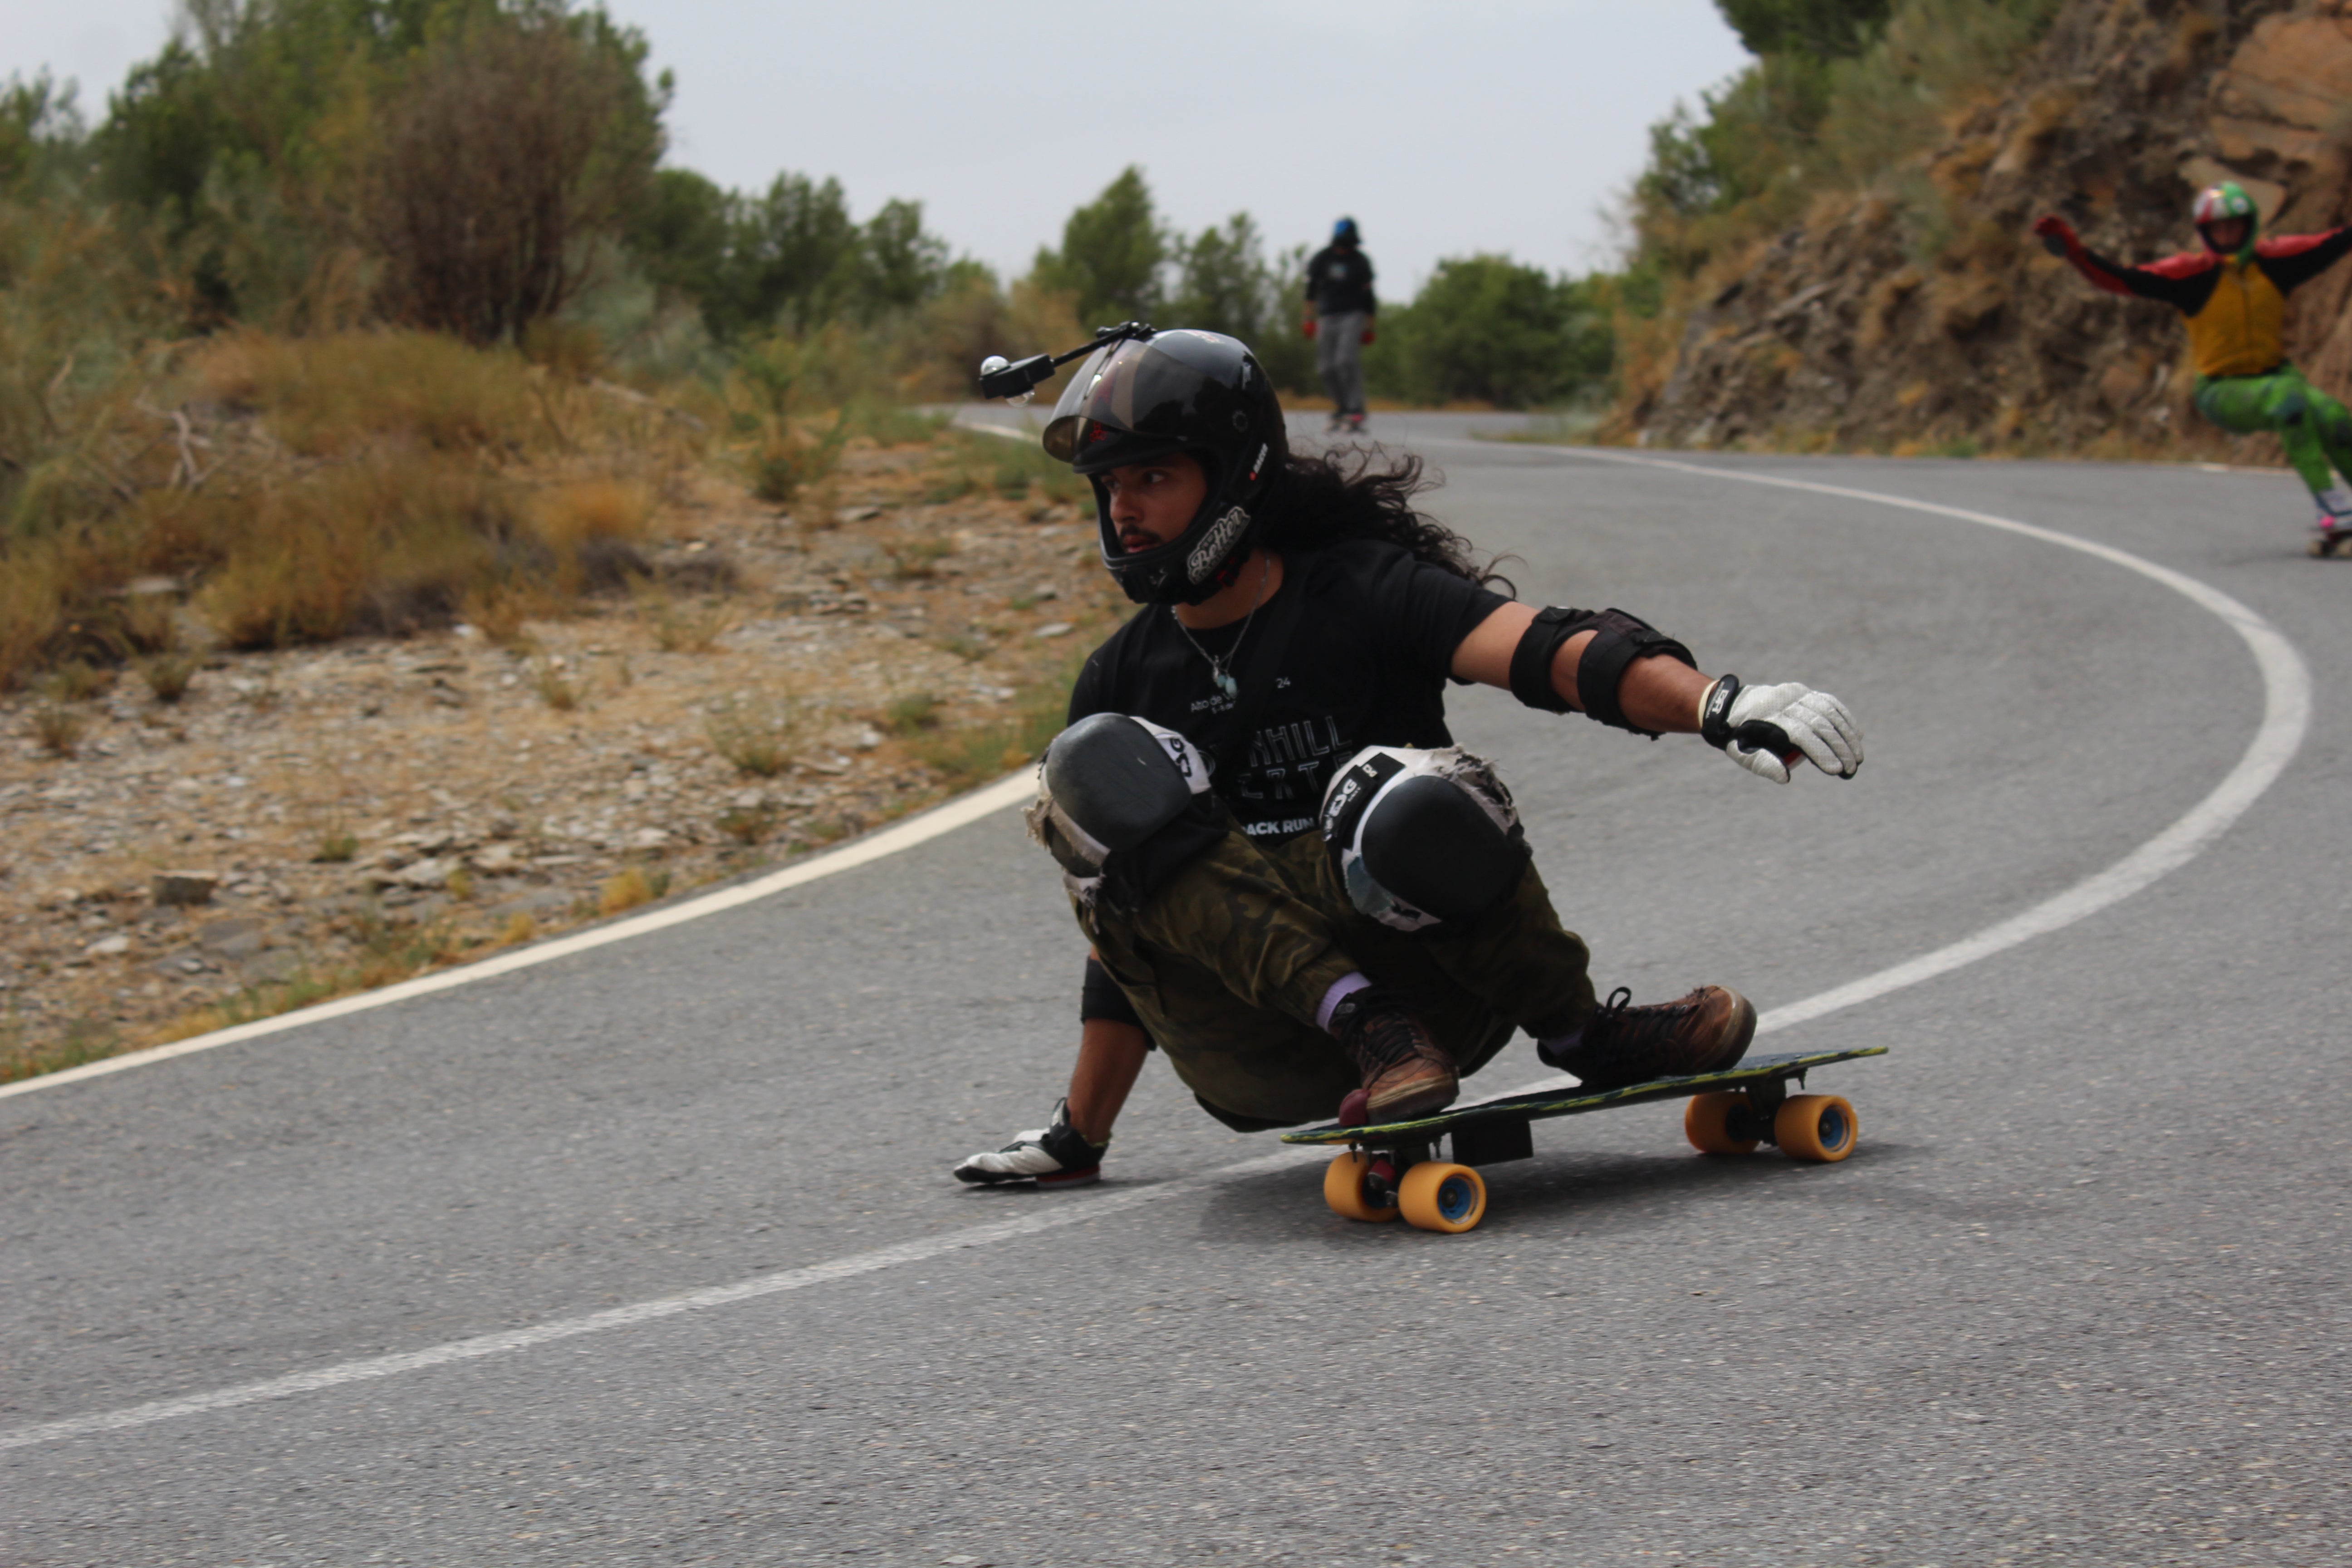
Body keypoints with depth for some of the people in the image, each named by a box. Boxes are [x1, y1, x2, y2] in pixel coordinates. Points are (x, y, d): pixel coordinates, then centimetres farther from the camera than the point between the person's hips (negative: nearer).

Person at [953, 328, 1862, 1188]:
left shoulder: (1357, 593, -1)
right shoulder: (1120, 680, 13)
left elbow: (1547, 652, -19)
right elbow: (1129, 931, 22)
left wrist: (1716, 707, -37)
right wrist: (1079, 1137, 21)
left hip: (1412, 971, -3)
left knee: (1409, 805, -36)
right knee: (1097, 770, -19)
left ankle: (1579, 1032, -7)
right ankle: (1372, 1030, -24)